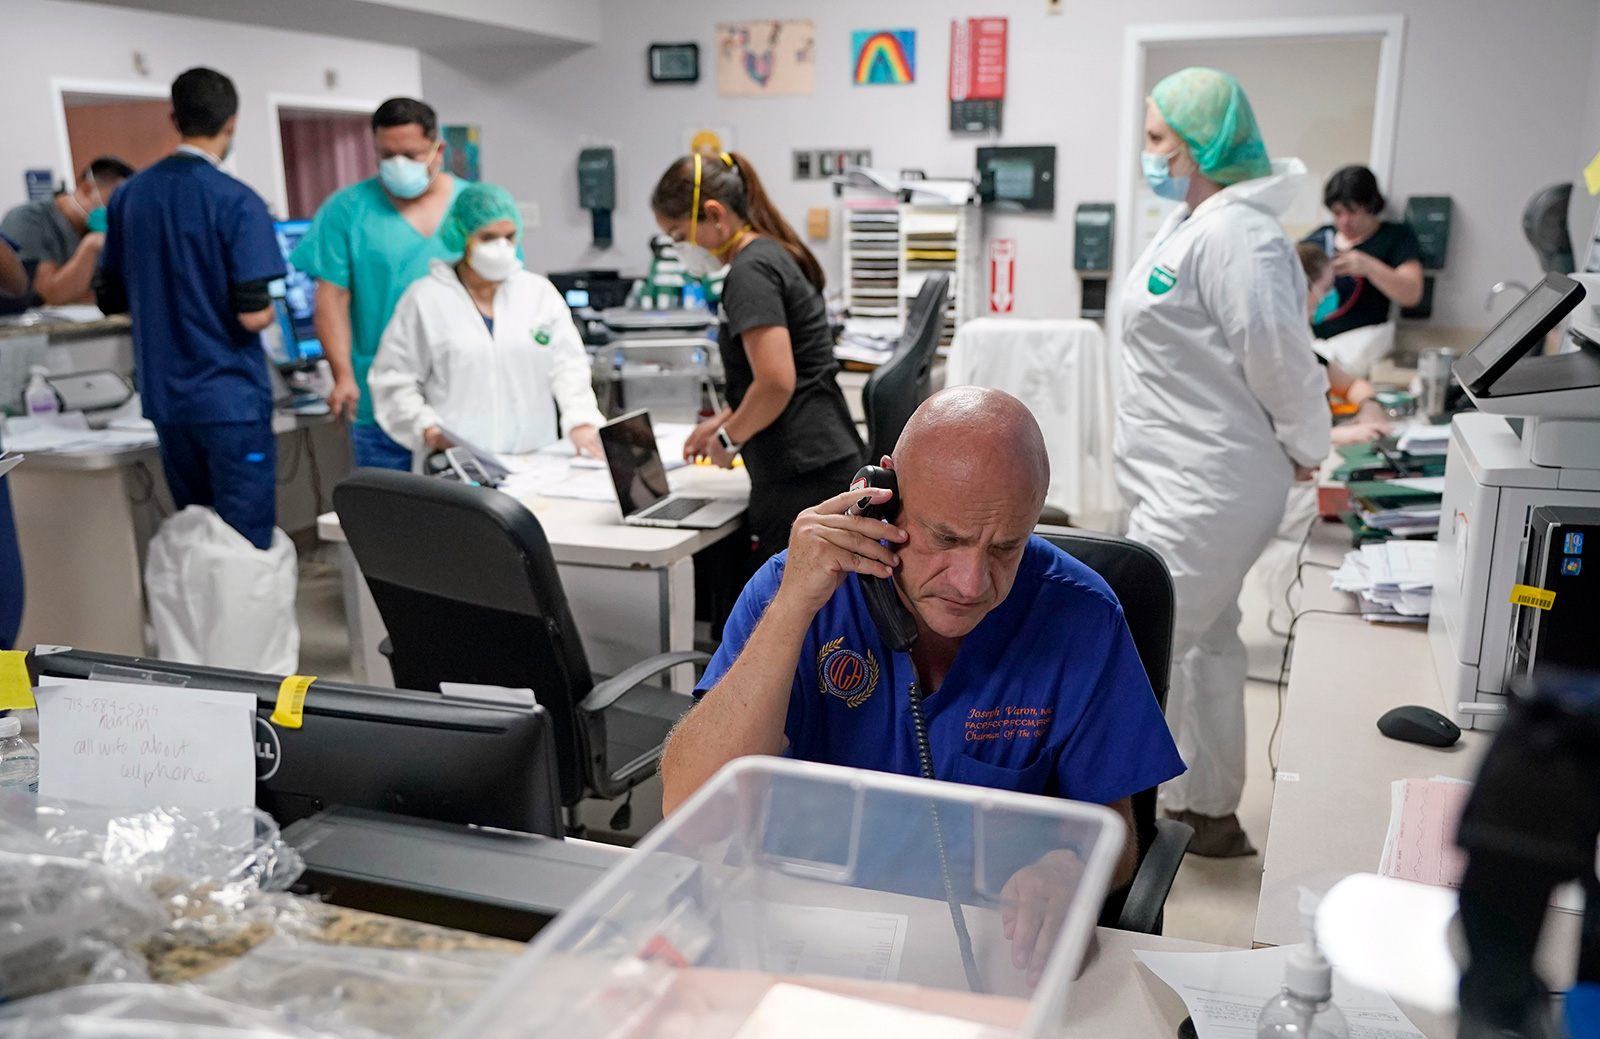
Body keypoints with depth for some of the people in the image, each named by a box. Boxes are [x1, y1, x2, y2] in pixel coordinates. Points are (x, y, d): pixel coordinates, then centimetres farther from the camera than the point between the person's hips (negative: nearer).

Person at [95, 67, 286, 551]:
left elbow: (111, 299, 13)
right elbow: (252, 315, -18)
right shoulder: (238, 203, -14)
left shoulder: (128, 195, 7)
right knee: (246, 545, -1)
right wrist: (272, 308, 3)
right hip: (230, 398, -6)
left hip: (165, 398, 7)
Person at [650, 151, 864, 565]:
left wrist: (727, 438, -7)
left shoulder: (750, 271, -13)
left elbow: (776, 381, -22)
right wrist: (722, 421, 23)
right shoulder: (776, 254, 17)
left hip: (800, 475, -10)